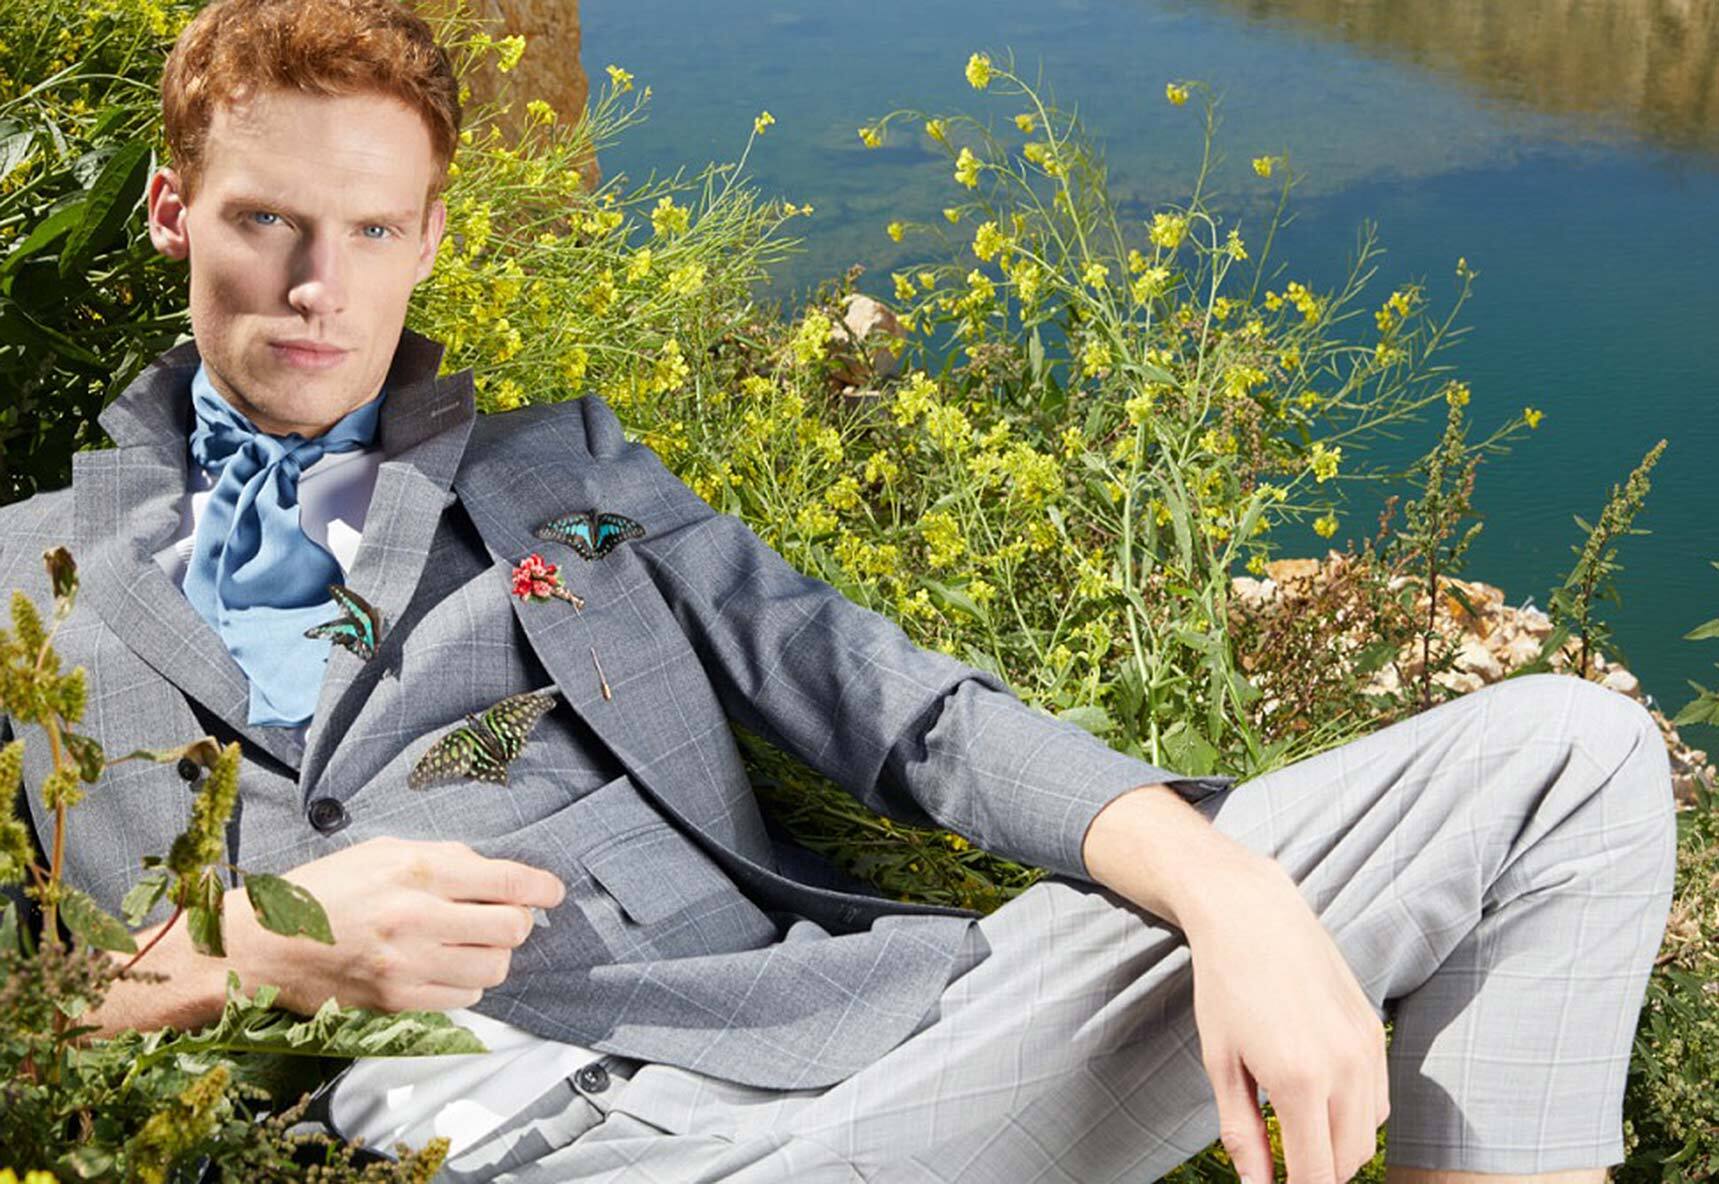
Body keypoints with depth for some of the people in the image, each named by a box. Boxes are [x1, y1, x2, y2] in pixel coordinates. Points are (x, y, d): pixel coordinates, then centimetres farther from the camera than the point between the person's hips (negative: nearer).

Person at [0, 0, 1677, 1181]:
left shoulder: (556, 458, 23)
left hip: (847, 1030, 4)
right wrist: (257, 953, -9)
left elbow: (912, 716, 13)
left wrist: (1245, 906, -4)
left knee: (1563, 752, -4)